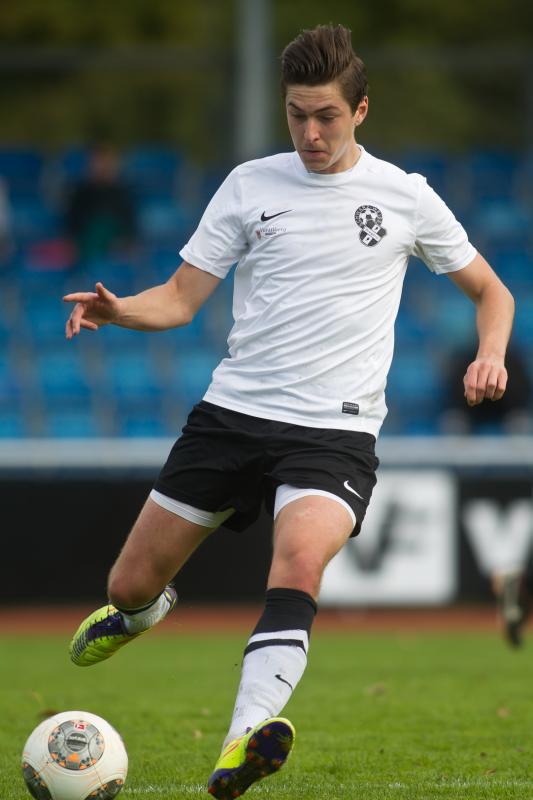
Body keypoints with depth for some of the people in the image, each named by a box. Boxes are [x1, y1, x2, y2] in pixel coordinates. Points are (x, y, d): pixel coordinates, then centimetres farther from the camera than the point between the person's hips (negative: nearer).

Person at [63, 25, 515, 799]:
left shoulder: (403, 196, 5)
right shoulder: (250, 185, 7)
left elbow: (489, 289, 17)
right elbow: (181, 298, 7)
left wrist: (490, 355, -4)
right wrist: (117, 309, -14)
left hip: (336, 429, -3)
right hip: (233, 410, 3)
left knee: (300, 559, -33)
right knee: (130, 585, 6)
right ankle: (143, 612, 45)